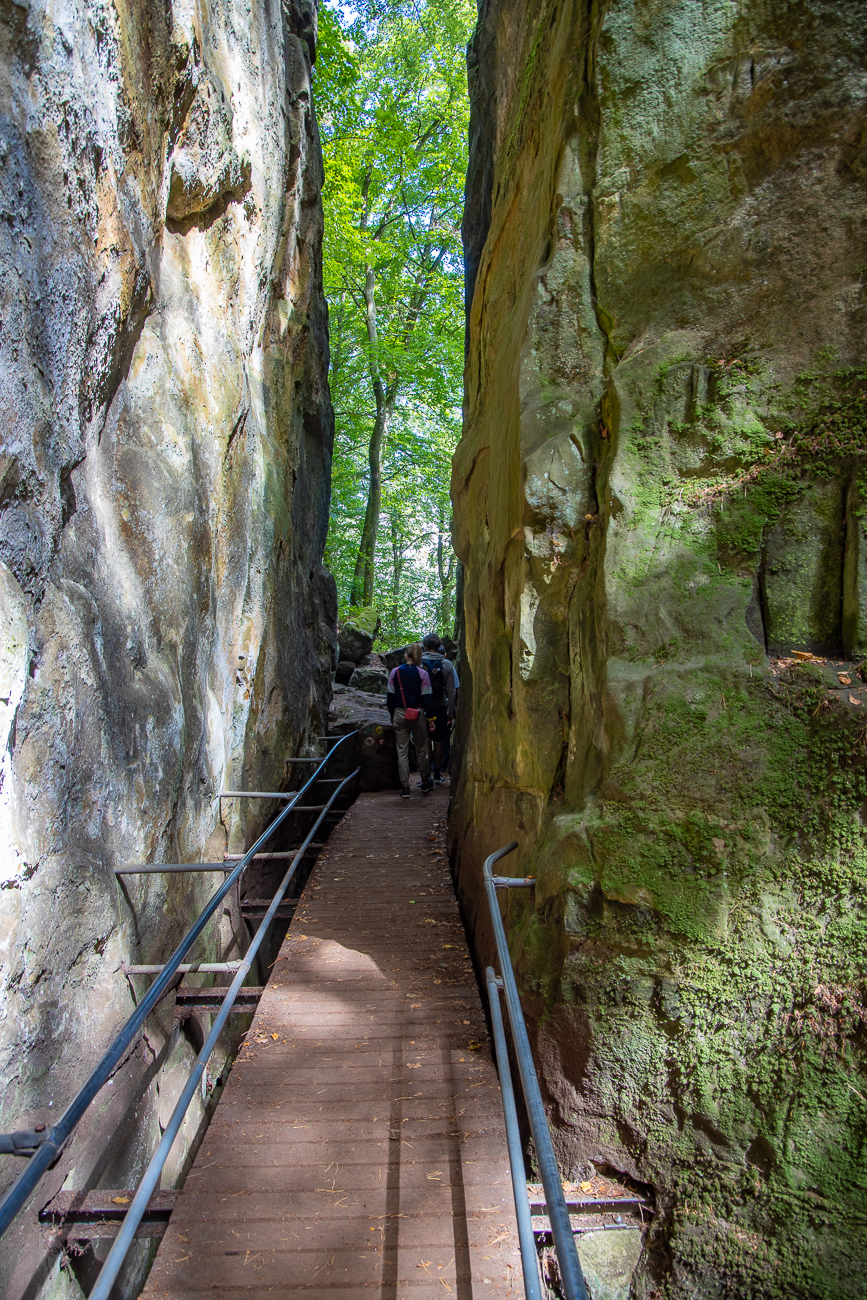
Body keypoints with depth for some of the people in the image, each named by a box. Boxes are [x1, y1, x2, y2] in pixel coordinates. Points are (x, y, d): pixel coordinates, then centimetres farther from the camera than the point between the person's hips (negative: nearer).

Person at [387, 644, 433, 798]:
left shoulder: (395, 672, -1)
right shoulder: (422, 674, -6)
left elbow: (390, 696, 2)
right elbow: (426, 698, -6)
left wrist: (392, 715, 13)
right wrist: (430, 718, 2)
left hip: (400, 714, 1)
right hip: (418, 715, -1)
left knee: (402, 751, 5)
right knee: (421, 750, 13)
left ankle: (405, 787, 4)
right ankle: (425, 783, 24)